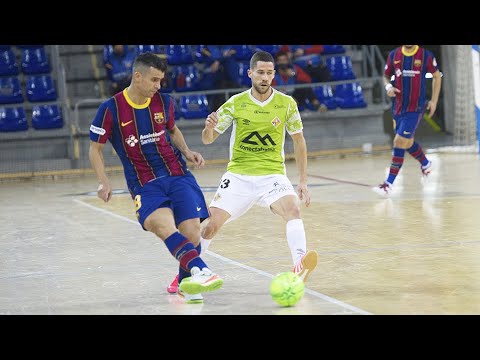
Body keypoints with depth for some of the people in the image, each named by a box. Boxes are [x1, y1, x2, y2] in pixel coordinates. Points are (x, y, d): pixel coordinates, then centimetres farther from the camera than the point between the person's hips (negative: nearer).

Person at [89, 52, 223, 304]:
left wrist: (186, 152, 7)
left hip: (178, 175, 3)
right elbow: (95, 148, 3)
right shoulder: (111, 109, -7)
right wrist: (103, 182, -10)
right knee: (163, 226, -32)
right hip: (144, 185, -3)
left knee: (191, 234, -9)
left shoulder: (164, 101, 4)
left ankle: (186, 283, 17)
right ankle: (200, 271, -52)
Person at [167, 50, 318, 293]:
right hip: (238, 175, 0)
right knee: (212, 223, -9)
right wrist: (209, 127, -23)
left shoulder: (286, 104, -2)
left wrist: (303, 181, 4)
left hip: (273, 174, 0)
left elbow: (298, 140, 8)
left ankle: (299, 267, -40)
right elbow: (208, 139, 2)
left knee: (293, 210, -28)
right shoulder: (236, 103, -3)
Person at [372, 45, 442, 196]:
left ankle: (389, 184, -10)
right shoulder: (394, 55, 1)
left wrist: (434, 101, 2)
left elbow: (437, 76, 6)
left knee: (399, 142, -13)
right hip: (398, 108, 5)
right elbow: (386, 76, 13)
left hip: (415, 108, -5)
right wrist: (388, 87, -9)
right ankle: (426, 163, 49)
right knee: (408, 143, 19)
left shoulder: (426, 56, -7)